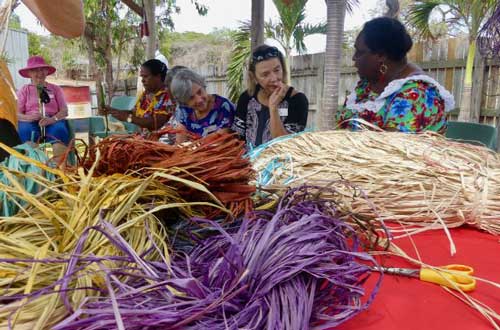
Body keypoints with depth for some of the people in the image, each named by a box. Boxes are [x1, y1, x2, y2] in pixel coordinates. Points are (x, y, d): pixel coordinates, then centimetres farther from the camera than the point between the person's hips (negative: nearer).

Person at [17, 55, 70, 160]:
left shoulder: (55, 89, 18)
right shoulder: (23, 90, 16)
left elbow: (64, 111, 6)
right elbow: (17, 113, 7)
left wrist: (53, 119, -16)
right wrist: (28, 117, -18)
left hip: (53, 122, 0)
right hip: (30, 122, 0)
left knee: (60, 129, -35)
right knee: (26, 131, -35)